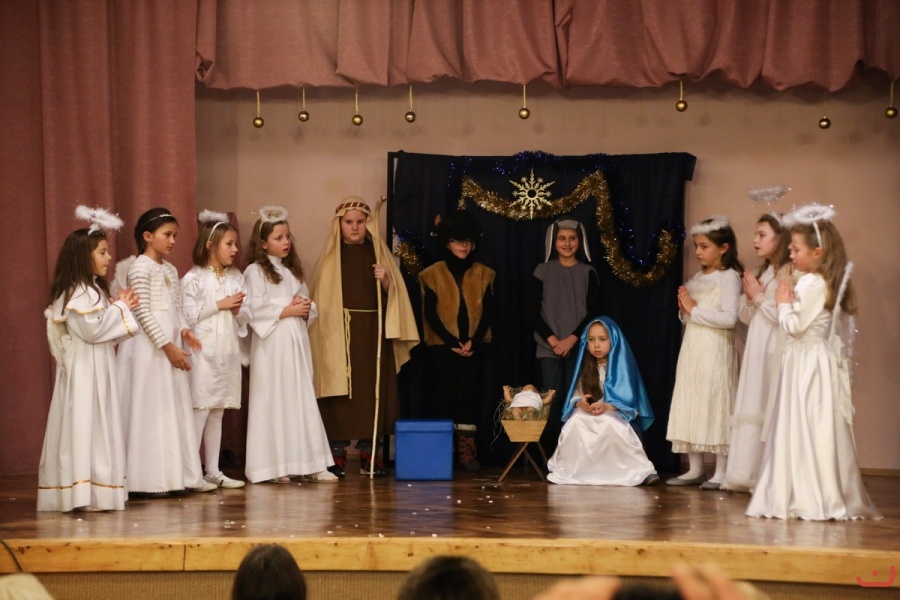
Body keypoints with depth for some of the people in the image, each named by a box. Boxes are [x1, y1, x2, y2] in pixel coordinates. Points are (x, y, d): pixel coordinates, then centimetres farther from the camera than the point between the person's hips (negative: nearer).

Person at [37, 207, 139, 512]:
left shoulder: (92, 289, 16)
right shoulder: (78, 293, -16)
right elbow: (92, 329, -23)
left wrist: (120, 308, 7)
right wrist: (120, 309, -13)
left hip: (97, 367, 10)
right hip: (84, 369, -10)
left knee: (96, 425, 9)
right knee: (84, 424, -10)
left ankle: (94, 487, 12)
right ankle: (85, 491, -11)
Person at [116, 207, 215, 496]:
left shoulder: (170, 269, 15)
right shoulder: (140, 268, -10)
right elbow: (143, 313, -16)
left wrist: (184, 330, -2)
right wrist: (167, 346, -18)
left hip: (171, 346, 8)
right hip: (149, 347, -8)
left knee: (177, 410, 9)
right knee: (151, 410, -6)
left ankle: (180, 475, 13)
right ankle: (148, 479, -3)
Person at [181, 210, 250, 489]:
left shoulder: (236, 277, 10)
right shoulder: (194, 278, -7)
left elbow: (246, 316, 12)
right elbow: (187, 313, -15)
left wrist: (237, 309, -10)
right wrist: (219, 305, -14)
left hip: (228, 351, 6)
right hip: (204, 349, -6)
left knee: (217, 412, 11)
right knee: (200, 409, -9)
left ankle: (213, 470, 15)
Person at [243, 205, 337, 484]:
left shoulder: (293, 271, 18)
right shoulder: (255, 271, -3)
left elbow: (309, 306, 19)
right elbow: (255, 309, -15)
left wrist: (305, 308, -4)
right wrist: (289, 310, -13)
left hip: (296, 344, 7)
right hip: (271, 346, -6)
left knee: (302, 400, 5)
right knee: (273, 403, -4)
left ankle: (308, 464, 6)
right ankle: (273, 467, -1)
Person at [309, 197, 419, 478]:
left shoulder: (377, 252, 10)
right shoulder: (330, 257, 4)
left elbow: (393, 294, 7)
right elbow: (321, 296, 0)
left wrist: (385, 280, -14)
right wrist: (325, 335, -9)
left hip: (373, 332, 2)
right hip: (340, 332, -2)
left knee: (372, 389, 1)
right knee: (341, 391, -4)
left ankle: (367, 452, 9)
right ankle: (338, 453, 1)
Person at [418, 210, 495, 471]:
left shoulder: (483, 273, 9)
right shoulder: (433, 274, 4)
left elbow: (488, 311, 4)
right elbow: (430, 313, -2)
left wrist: (473, 341, -9)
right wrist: (452, 342, -11)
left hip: (474, 347, 2)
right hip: (441, 346, -2)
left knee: (468, 397, -1)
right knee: (443, 397, -6)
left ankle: (467, 451, -1)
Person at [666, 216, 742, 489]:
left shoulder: (728, 277, -8)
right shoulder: (698, 278, 15)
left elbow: (729, 318, -20)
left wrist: (695, 309, -15)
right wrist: (684, 309, 0)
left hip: (715, 351, -8)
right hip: (693, 349, 8)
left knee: (715, 404, -7)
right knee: (690, 405, 8)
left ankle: (721, 472, -3)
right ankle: (695, 469, 14)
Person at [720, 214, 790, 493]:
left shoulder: (787, 273, -11)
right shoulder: (762, 273, 16)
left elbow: (783, 316, -20)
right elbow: (745, 316, 18)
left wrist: (760, 298, -10)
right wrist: (750, 297, 0)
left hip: (774, 351, -9)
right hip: (756, 350, 9)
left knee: (770, 409, -8)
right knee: (752, 410, 9)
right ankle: (750, 473, 14)